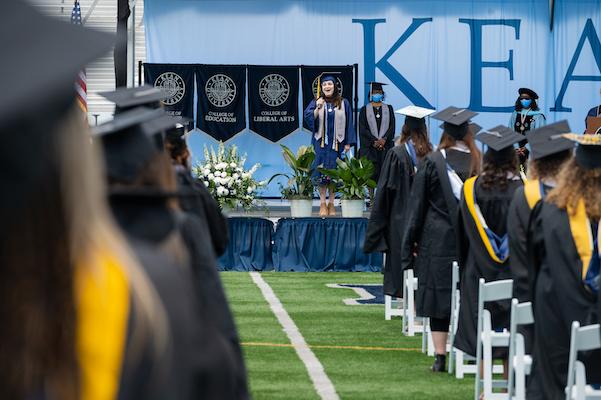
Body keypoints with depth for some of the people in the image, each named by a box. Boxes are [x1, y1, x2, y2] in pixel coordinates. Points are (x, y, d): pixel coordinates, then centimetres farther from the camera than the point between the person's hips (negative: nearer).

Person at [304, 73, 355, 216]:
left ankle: (331, 204, 7)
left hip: (336, 143, 0)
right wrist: (318, 108, -22)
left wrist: (348, 143, 0)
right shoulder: (316, 102, 5)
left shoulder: (343, 103, 5)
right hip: (321, 143, 0)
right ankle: (322, 204, 1)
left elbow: (348, 124, 6)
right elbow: (308, 117, -6)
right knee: (321, 172, -3)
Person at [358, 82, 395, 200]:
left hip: (386, 145, 1)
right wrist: (374, 141, -12)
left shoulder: (388, 109, 11)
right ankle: (371, 198, -1)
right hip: (370, 146, -1)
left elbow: (392, 127, 4)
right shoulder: (365, 110, 7)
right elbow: (363, 129, -1)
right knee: (371, 172, -5)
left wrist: (384, 139, -11)